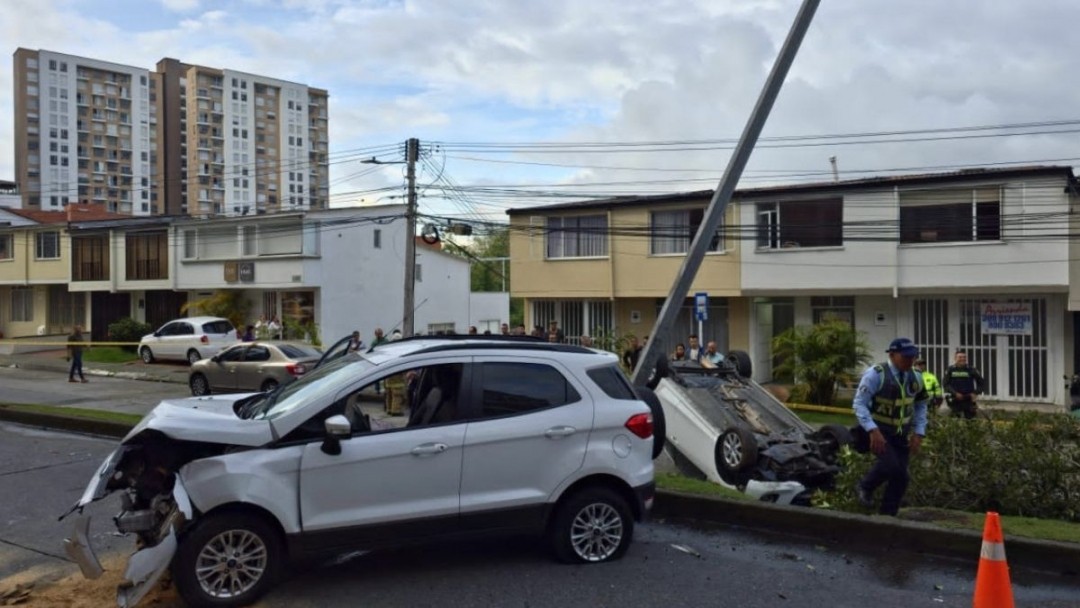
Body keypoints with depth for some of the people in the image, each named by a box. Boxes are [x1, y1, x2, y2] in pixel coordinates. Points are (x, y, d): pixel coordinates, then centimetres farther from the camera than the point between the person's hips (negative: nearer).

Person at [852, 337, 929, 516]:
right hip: (878, 432, -6)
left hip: (901, 434, 6)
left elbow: (921, 406, 15)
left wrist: (919, 433, 5)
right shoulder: (876, 374, -16)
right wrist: (873, 430, -28)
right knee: (891, 464, -26)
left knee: (901, 478, 2)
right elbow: (859, 404, -18)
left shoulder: (916, 378, 3)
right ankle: (864, 487, 2)